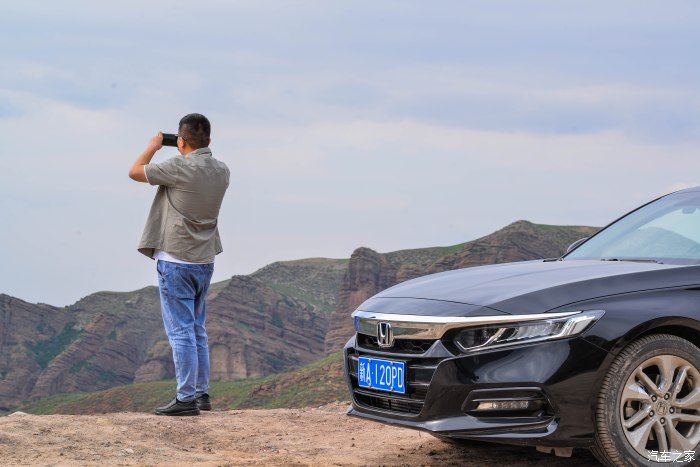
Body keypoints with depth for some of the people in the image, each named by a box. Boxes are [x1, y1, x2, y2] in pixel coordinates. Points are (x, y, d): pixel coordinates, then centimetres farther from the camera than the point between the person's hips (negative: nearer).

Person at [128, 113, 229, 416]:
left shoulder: (179, 168, -18)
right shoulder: (222, 172, 2)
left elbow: (135, 172, -4)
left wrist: (153, 146, 11)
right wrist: (187, 156, 23)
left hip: (176, 261, -7)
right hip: (205, 261, 7)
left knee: (181, 332, -5)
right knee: (197, 330, 16)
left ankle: (186, 398, -4)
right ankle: (202, 393, 21)